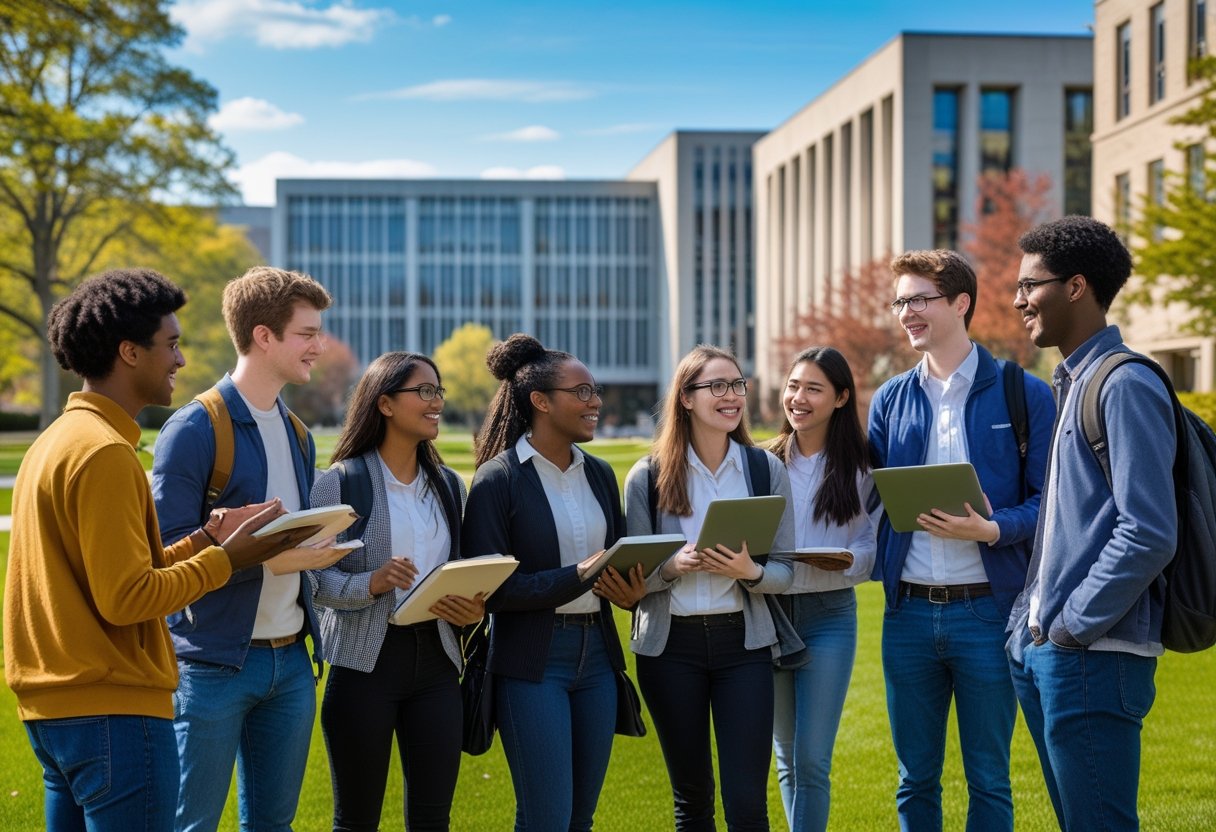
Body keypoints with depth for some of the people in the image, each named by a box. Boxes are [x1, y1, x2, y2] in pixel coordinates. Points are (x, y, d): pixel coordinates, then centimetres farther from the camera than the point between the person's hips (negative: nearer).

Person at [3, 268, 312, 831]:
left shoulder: (55, 441, 14)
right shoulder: (105, 452, -16)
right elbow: (126, 600, -20)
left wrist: (204, 539, 8)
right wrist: (227, 559, -9)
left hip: (52, 707, 10)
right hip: (112, 711, -10)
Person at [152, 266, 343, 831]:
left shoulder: (296, 433, 14)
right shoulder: (195, 429, -11)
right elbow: (169, 550, -16)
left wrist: (320, 551, 0)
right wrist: (269, 558, -25)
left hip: (290, 659, 7)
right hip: (215, 663, -7)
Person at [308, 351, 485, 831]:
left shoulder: (449, 485, 11)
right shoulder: (340, 483, -5)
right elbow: (313, 575, -9)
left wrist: (472, 610, -3)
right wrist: (371, 584, -25)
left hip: (435, 661, 4)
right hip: (366, 661, -4)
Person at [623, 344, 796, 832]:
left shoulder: (767, 470, 1)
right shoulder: (648, 477, -1)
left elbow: (786, 570, 1)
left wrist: (750, 572, -20)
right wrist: (674, 567, -20)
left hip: (743, 641, 0)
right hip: (671, 643, 0)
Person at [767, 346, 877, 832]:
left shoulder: (858, 468, 1)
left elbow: (871, 549, -1)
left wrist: (841, 562, -21)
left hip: (829, 615, -2)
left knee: (812, 760, -6)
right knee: (786, 757, 11)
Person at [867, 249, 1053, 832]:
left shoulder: (1022, 395, -3)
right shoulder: (890, 401, 9)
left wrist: (991, 530, -21)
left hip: (986, 609, -3)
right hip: (908, 613, 4)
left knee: (989, 781, 7)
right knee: (915, 781, 12)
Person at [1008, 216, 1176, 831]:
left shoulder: (1126, 385, -13)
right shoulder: (1071, 384, 16)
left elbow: (1149, 533, -20)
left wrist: (1073, 627, -16)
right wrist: (1030, 623, 13)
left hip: (1092, 655, -9)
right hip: (1041, 652, 9)